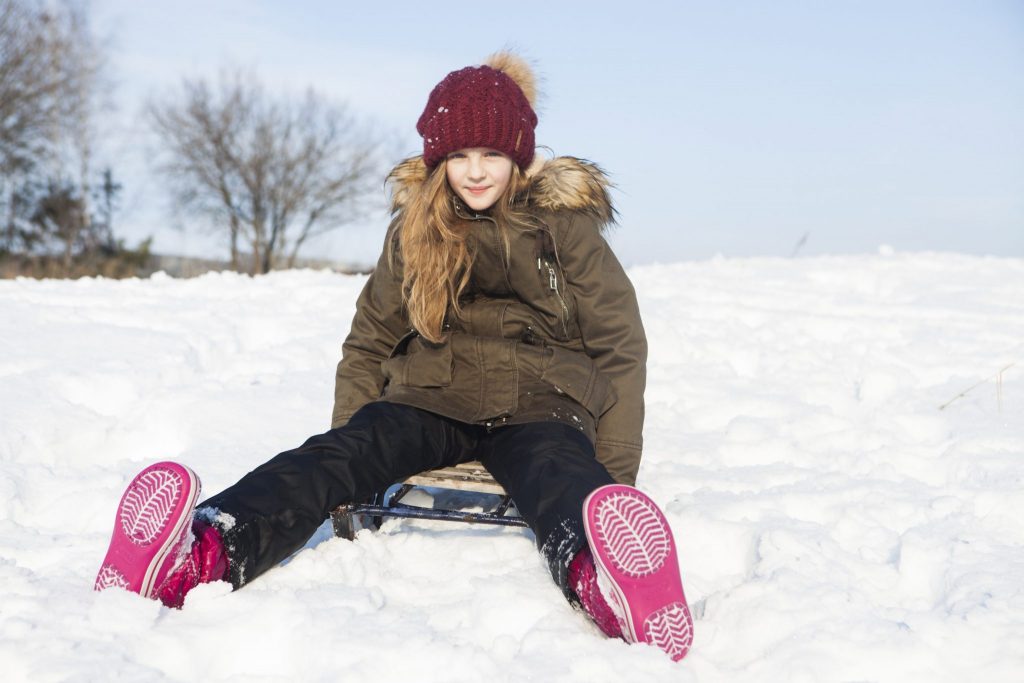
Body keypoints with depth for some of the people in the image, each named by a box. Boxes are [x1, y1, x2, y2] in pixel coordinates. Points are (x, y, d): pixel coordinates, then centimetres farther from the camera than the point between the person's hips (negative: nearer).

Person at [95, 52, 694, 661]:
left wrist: (613, 471, -5)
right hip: (432, 400, 3)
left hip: (537, 404, -2)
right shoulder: (416, 227, 13)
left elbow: (621, 346, 5)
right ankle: (205, 554, -59)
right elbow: (370, 342, 19)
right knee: (333, 455, -30)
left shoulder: (564, 223, 5)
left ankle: (599, 578, -75)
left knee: (561, 480, -39)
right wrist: (348, 449, 7)